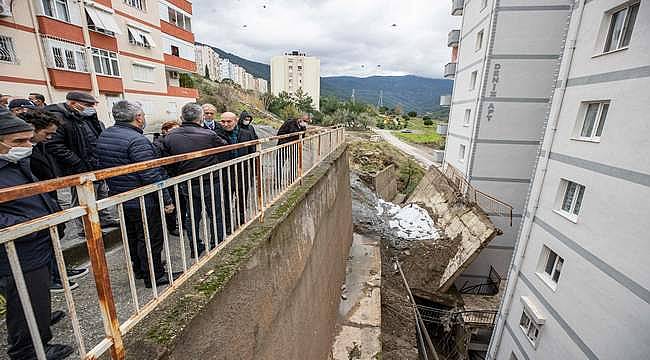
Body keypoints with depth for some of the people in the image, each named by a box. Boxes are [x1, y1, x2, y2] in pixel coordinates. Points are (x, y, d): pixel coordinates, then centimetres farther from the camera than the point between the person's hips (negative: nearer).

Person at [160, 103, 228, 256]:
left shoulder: (169, 137, -5)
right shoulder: (209, 135, -19)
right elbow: (225, 146, -2)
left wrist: (178, 177, 14)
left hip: (186, 185, 4)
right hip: (210, 183, -4)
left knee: (192, 217, 19)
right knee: (215, 216, 13)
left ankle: (195, 248, 32)